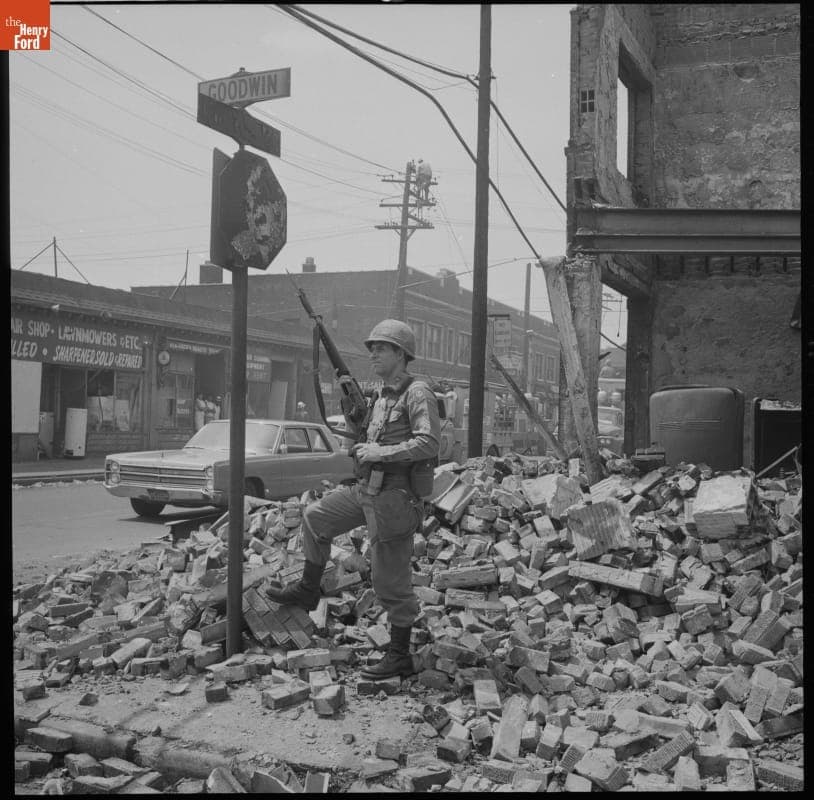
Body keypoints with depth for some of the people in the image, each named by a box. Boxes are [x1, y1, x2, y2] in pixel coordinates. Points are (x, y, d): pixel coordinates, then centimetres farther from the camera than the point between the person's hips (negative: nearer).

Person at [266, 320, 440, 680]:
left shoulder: (418, 393, -14)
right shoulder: (383, 396, 14)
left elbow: (429, 443, -25)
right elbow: (363, 436, 22)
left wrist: (379, 453, -22)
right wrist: (349, 403, 6)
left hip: (394, 497, -9)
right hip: (366, 490, 9)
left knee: (391, 581, -1)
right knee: (315, 517, 18)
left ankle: (399, 656, 12)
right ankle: (308, 590, 32)